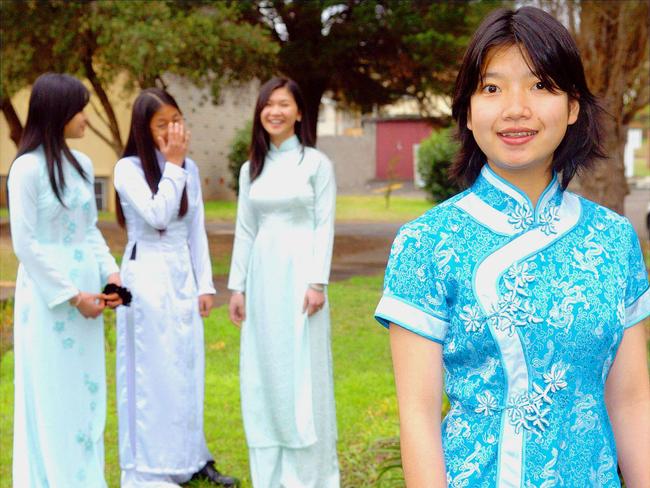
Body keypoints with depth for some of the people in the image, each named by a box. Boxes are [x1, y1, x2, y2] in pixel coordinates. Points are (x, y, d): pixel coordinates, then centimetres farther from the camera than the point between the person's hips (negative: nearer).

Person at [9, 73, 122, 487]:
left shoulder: (82, 164, 8)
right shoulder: (28, 168, -12)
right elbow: (25, 243, -12)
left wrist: (110, 271, -1)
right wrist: (71, 295, -12)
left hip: (86, 291, 7)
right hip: (49, 296, -6)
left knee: (87, 390, 11)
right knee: (52, 395, 2)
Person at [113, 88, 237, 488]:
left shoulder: (190, 169, 10)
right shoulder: (129, 168, -8)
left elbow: (197, 230, 13)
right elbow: (157, 216, -21)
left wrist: (205, 284, 10)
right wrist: (172, 166, -16)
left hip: (184, 277, 6)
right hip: (148, 277, -6)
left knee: (187, 371, 11)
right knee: (153, 372, -2)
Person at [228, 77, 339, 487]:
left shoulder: (316, 163, -1)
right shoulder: (251, 169, 12)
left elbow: (325, 227, -5)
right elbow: (245, 232, 13)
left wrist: (317, 283, -13)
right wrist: (238, 286, 9)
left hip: (299, 273, -4)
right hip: (263, 275, 5)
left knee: (303, 373, -1)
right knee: (264, 374, 7)